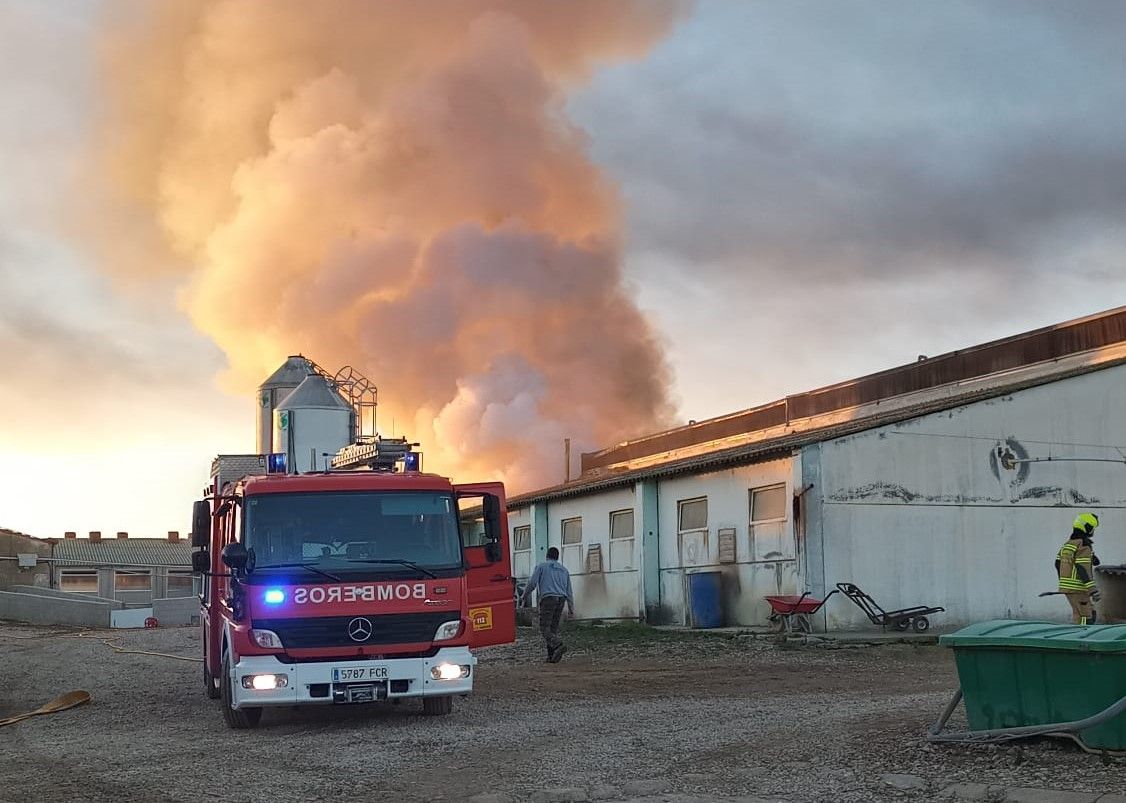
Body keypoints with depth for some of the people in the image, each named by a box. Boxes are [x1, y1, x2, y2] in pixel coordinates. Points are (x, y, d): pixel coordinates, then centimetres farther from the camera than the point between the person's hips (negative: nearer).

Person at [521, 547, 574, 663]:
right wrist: (571, 607, 19)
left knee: (545, 628, -9)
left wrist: (524, 597, 11)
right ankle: (552, 656, 2)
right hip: (561, 599, 5)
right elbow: (569, 591, 20)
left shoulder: (542, 566, 9)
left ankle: (558, 645, -32)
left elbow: (532, 583, 0)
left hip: (548, 598, -5)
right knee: (554, 628, 9)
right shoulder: (564, 569, 23)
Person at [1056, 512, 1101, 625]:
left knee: (1091, 614, 16)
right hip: (1078, 589, -9)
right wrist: (1093, 590, -23)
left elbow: (1058, 563, 17)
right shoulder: (1084, 547, -15)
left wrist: (1064, 581, 28)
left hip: (1066, 586, 9)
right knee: (1085, 618, -4)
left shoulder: (1067, 544, 12)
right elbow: (1083, 570, -22)